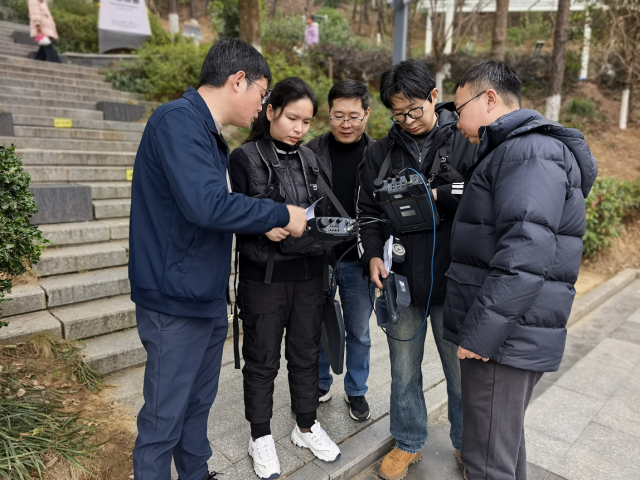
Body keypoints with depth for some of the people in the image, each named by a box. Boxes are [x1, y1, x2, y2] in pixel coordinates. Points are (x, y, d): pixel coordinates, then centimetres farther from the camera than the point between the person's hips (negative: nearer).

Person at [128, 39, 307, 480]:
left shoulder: (208, 132, 13)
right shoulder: (178, 120, -17)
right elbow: (205, 204, -31)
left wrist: (262, 227, 7)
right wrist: (281, 215, -20)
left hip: (208, 298, 9)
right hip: (176, 302, -9)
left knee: (199, 402, 21)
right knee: (164, 419, 6)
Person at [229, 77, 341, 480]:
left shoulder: (314, 161, 8)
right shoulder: (245, 158, -6)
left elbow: (327, 213, 13)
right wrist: (265, 229, -23)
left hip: (310, 273, 4)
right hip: (264, 276, -4)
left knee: (306, 353, 17)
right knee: (263, 360, 11)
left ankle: (306, 426, 38)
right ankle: (261, 437, 32)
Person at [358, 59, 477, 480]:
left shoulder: (465, 143, -3)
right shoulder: (381, 152, 6)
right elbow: (369, 211, 7)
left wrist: (438, 195, -20)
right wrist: (374, 254, -7)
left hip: (452, 282, -2)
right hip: (401, 282, 3)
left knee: (461, 370, 14)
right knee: (404, 370, 16)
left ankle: (467, 444, 40)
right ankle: (409, 443, 39)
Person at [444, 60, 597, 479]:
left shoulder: (530, 152, -15)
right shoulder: (509, 151, 19)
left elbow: (524, 257, -25)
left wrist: (480, 333, -21)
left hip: (505, 337, -10)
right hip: (504, 334, 10)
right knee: (504, 442, 24)